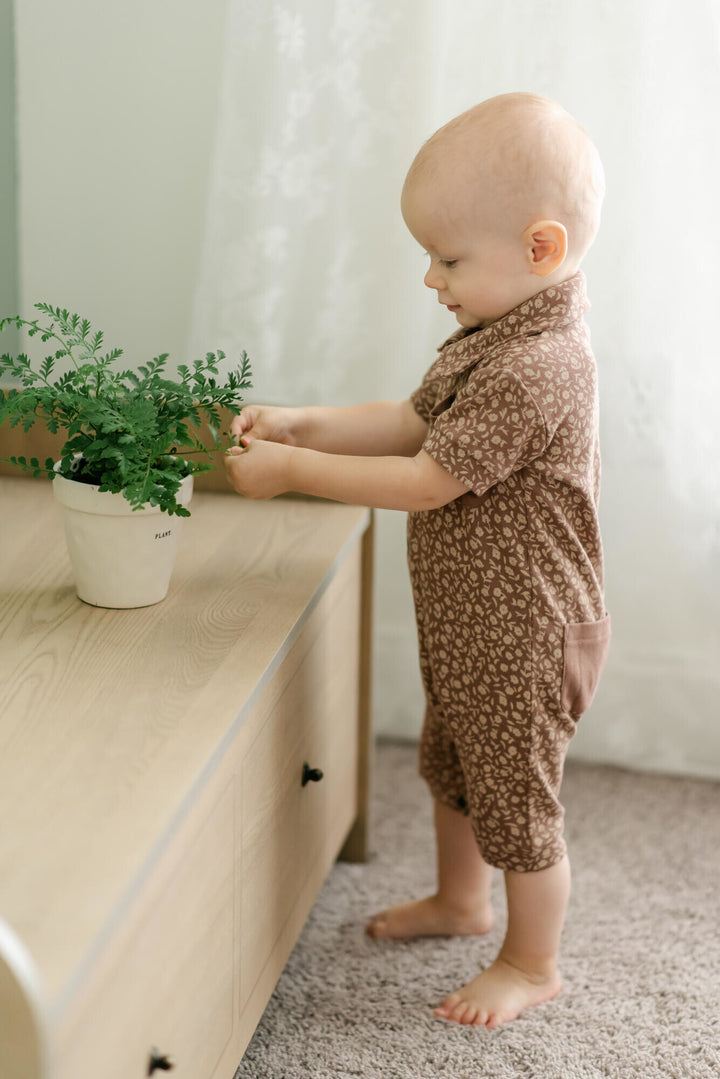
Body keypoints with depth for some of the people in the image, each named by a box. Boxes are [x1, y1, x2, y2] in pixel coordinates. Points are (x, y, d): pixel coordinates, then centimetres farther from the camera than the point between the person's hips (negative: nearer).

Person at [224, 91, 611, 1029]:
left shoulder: (535, 371, -31)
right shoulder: (499, 336, 2)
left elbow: (422, 482, -27)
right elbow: (413, 424, 7)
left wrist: (291, 471, -20)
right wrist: (301, 424, -5)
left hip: (522, 643, -10)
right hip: (473, 629, 10)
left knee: (517, 805, 9)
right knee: (451, 768, 27)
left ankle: (533, 964, 29)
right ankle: (459, 900, 50)